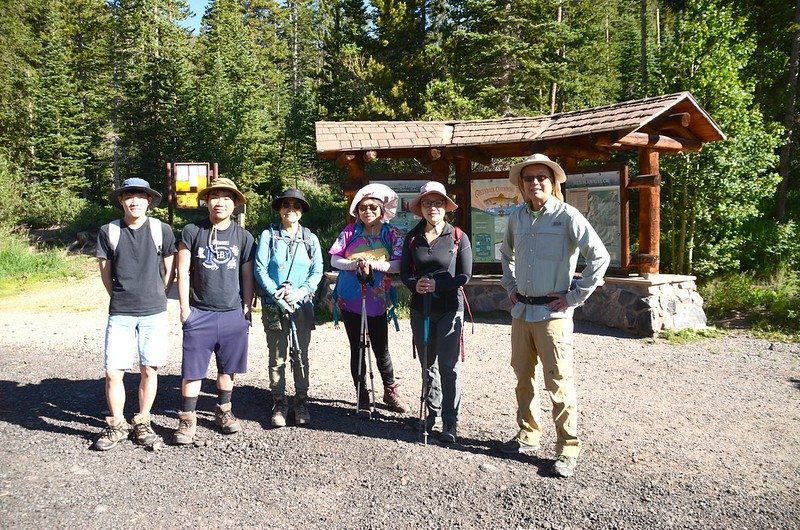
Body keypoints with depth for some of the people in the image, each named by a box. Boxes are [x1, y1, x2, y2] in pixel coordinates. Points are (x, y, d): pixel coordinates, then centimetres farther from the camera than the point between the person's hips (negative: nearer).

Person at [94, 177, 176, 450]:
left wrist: (156, 297, 10)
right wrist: (122, 299, 12)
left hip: (154, 314, 0)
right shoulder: (108, 231, 1)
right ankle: (116, 425, 17)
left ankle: (142, 422, 21)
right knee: (113, 372, -1)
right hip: (119, 314, 0)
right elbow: (105, 273, 9)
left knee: (149, 369, 5)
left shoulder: (162, 230, -1)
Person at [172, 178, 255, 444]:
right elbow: (183, 271, 0)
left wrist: (247, 309, 5)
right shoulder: (192, 231, 0)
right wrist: (185, 307, -4)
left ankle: (223, 412, 28)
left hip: (233, 314, 2)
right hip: (199, 313, -2)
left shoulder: (243, 236, 5)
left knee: (227, 368, 11)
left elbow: (247, 276, 8)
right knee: (192, 370, 1)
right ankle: (187, 420, 11)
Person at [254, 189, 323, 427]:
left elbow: (317, 272, 3)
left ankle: (301, 401, 18)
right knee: (277, 356, 4)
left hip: (302, 305, 2)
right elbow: (260, 269, -5)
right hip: (274, 306, -2)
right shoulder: (269, 235, 1)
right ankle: (279, 403, 14)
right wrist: (277, 294, -16)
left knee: (301, 355, 8)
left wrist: (300, 292, -13)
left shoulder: (310, 238, 7)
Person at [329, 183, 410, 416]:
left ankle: (391, 392, 26)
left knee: (381, 349, 5)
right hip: (349, 299, 1)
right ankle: (362, 396, 23)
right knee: (356, 349, 10)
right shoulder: (351, 231, 1)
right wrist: (355, 264, -19)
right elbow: (334, 260, -2)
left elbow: (399, 265, -10)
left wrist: (373, 264, -22)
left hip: (376, 300, -1)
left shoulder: (391, 233, -2)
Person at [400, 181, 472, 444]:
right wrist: (415, 284, -13)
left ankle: (450, 423, 5)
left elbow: (465, 275, -6)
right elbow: (404, 271, 8)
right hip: (420, 309, 4)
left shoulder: (458, 237, -6)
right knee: (427, 365, 14)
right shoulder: (412, 237, 4)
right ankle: (432, 412, 29)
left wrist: (436, 284, -17)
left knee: (448, 366, -4)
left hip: (450, 309, -4)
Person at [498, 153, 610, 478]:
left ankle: (568, 449, 9)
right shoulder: (517, 218, 7)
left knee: (559, 383, -3)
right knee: (524, 377, 15)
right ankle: (528, 436, 30)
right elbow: (506, 253, 26)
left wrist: (574, 296, -12)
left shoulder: (567, 216, -10)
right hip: (521, 311, 6)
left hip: (553, 313, -6)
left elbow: (600, 257, -13)